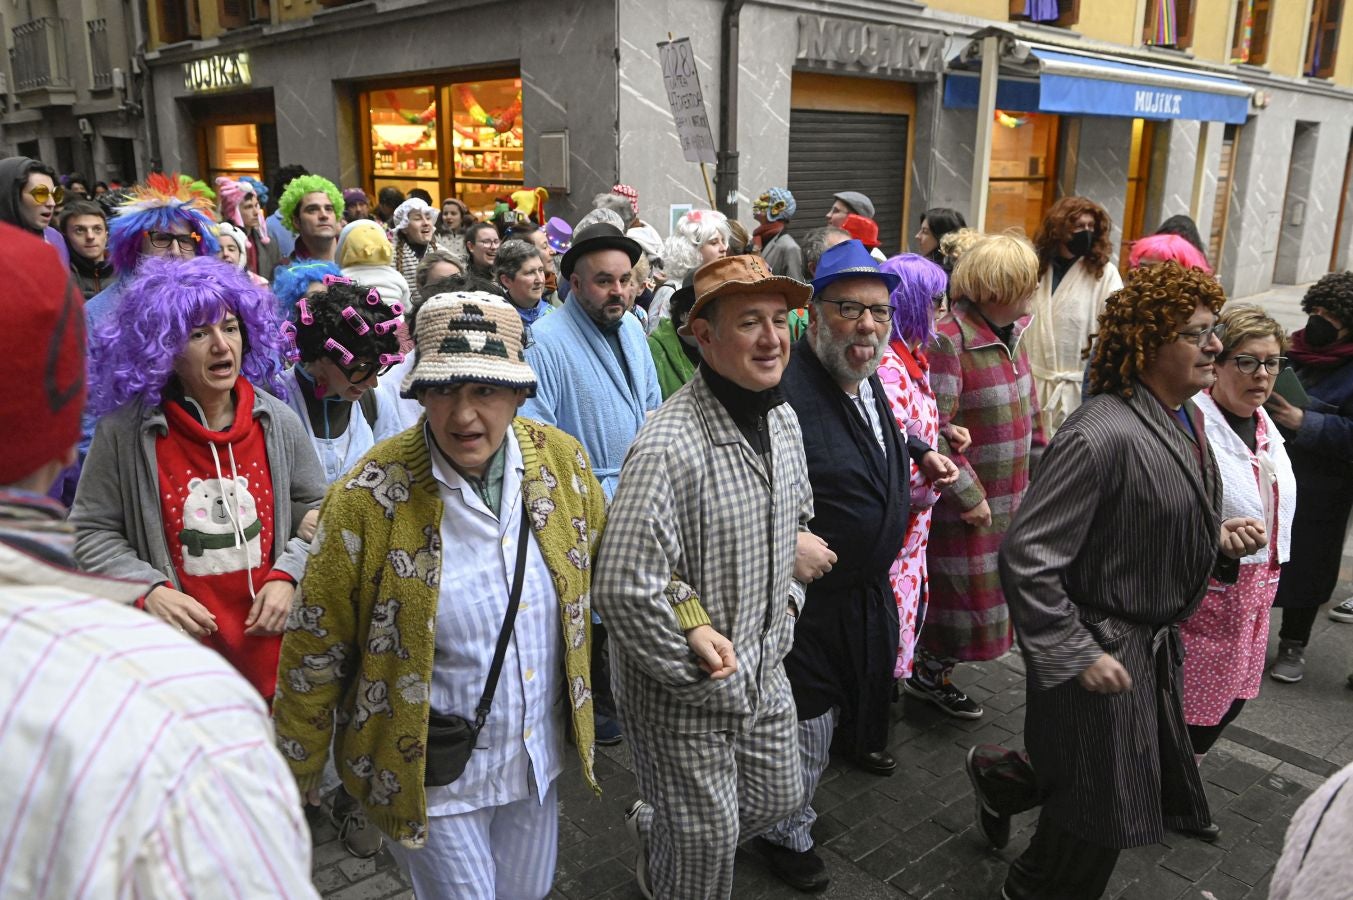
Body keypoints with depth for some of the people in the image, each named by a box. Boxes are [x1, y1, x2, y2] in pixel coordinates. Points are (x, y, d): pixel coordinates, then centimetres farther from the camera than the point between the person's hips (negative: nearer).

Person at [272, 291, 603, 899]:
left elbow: (600, 571, 7)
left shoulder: (562, 460, -10)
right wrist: (295, 774, -4)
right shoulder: (372, 497, -22)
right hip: (432, 776, -4)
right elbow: (316, 649, -12)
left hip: (539, 756, 5)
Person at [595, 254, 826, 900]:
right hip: (683, 699, -7)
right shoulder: (670, 446, -29)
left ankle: (653, 826, 51)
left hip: (766, 673, 8)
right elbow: (623, 590, -30)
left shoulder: (783, 419, 0)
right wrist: (701, 672, -19)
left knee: (778, 799, 25)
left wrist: (788, 599, 6)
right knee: (706, 847, 12)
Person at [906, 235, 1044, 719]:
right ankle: (928, 675, 27)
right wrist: (968, 495, -19)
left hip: (1009, 497, 9)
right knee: (964, 598, 4)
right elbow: (934, 432, -23)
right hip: (965, 503, -9)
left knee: (983, 595, 18)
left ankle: (934, 670, 35)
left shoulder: (1011, 333, 6)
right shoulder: (947, 341, -22)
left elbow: (1028, 410, 17)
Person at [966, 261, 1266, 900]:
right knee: (1104, 811, 8)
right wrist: (1076, 656, -23)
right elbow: (1025, 556, -27)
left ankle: (1001, 779, 43)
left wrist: (1219, 538, 0)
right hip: (1101, 651, -9)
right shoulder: (1103, 435, -26)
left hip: (1154, 642, 9)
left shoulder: (1185, 418, 4)